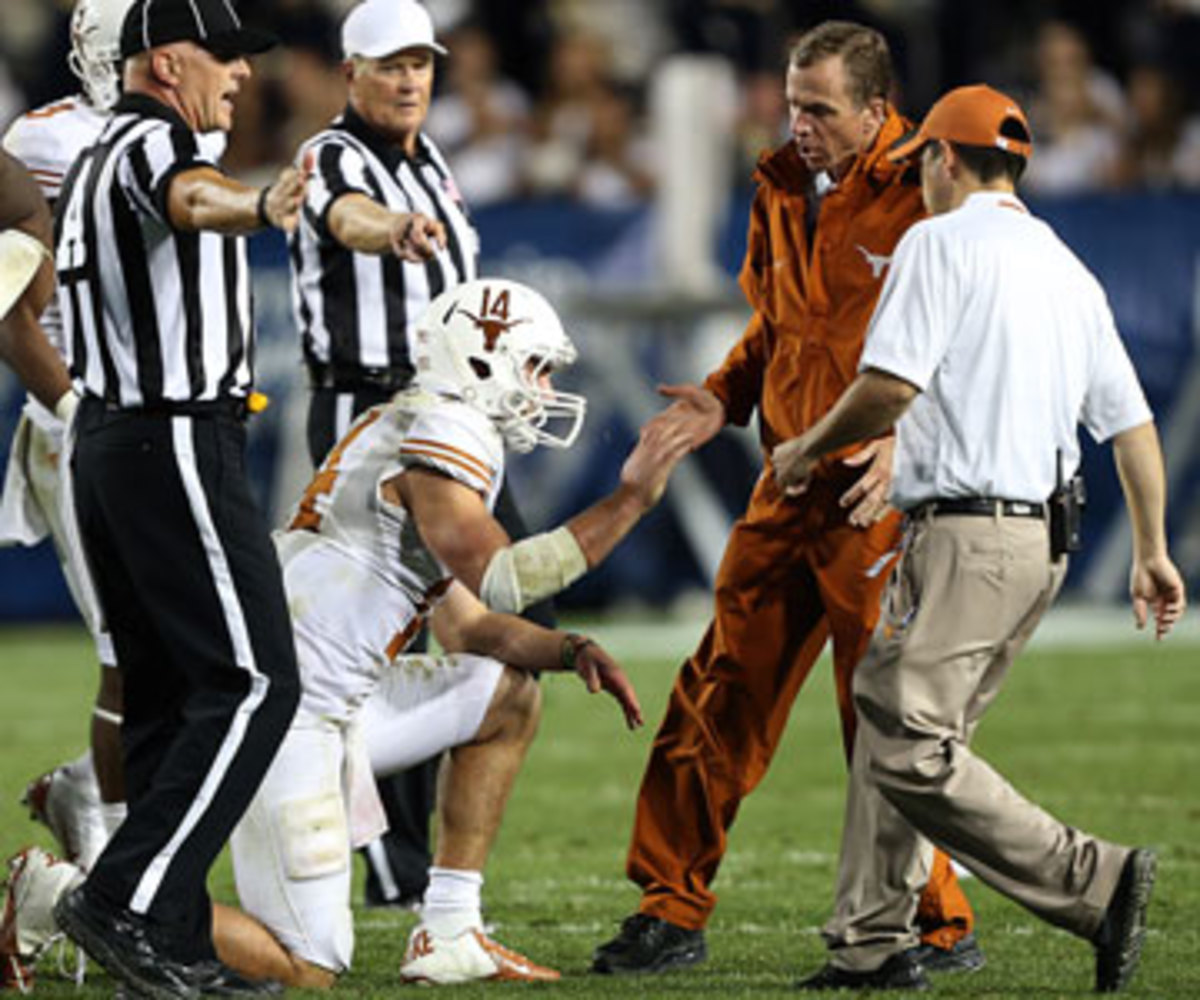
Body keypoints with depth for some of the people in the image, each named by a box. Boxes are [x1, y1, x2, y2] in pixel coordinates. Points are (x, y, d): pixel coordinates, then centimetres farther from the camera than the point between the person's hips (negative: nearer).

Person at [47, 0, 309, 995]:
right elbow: (192, 201, -38)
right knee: (252, 684, -10)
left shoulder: (92, 164, 18)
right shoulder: (152, 143, -13)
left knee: (167, 699, 11)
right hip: (179, 443, -10)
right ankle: (126, 903, -17)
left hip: (104, 436, 10)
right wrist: (257, 206, -59)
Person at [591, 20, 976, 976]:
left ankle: (944, 930, 9)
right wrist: (724, 398, 8)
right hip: (789, 485, 7)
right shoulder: (783, 190, 11)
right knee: (720, 698, 7)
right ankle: (672, 913, 15)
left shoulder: (925, 201, -11)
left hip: (881, 495, -7)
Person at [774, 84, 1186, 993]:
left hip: (970, 532, -9)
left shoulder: (942, 242, -5)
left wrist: (810, 449, 2)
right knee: (888, 721, 15)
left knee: (911, 752, -13)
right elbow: (1132, 422, 16)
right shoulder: (1068, 268, 18)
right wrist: (1153, 552, 21)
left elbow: (890, 386, -15)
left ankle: (1094, 884, -19)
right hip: (1045, 540, 9)